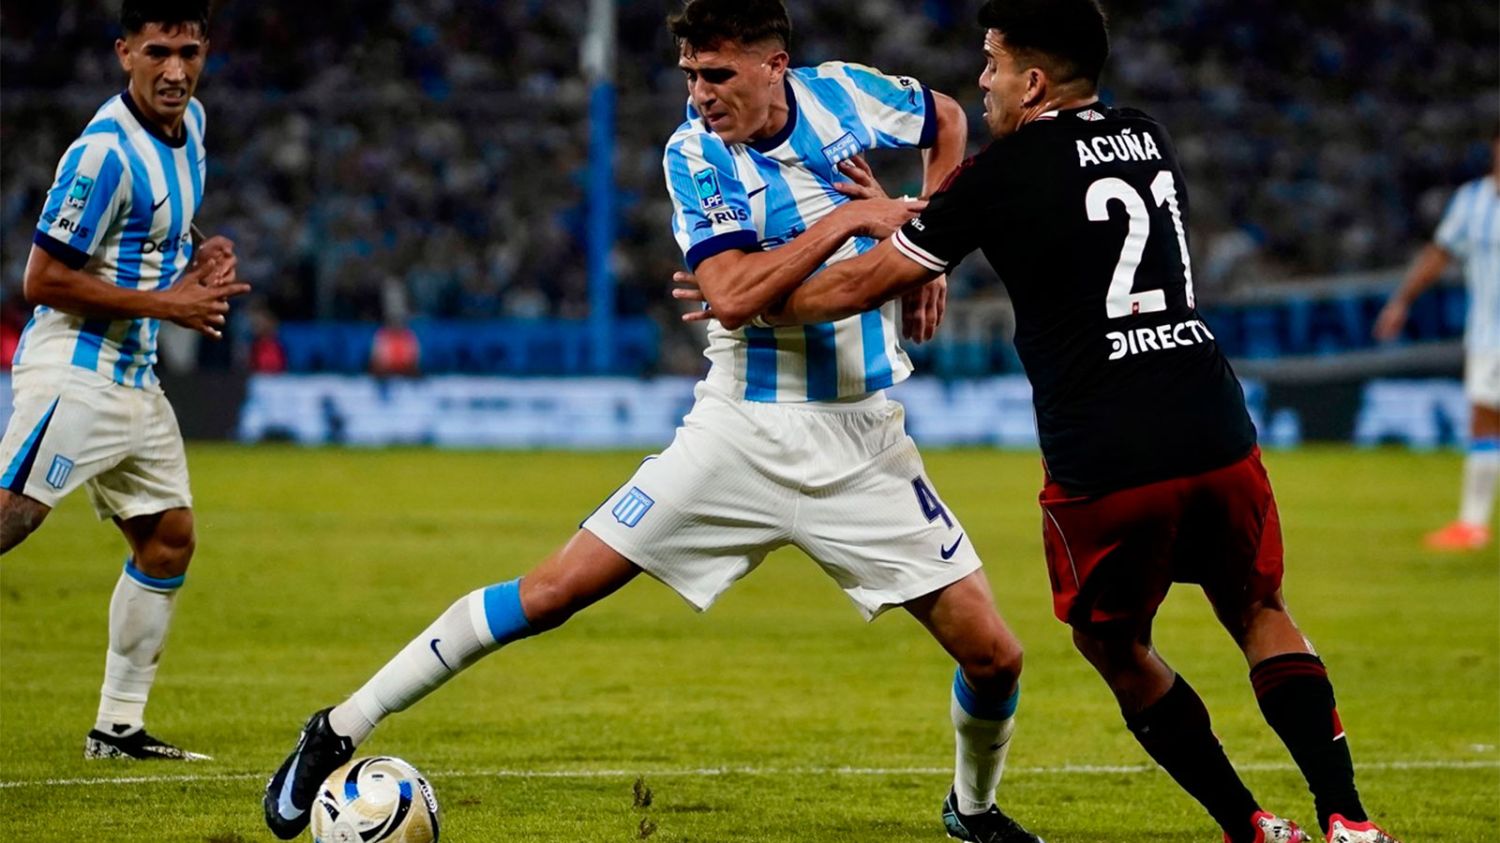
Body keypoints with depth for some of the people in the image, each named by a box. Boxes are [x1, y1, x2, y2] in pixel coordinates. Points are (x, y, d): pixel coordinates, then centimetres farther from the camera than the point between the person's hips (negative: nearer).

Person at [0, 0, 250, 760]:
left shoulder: (189, 124, 9)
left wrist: (197, 261, 6)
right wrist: (166, 304, -16)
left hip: (134, 382, 9)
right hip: (73, 373, -9)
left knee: (169, 540, 13)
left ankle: (118, 727, 20)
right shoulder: (105, 151, -18)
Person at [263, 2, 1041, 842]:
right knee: (557, 590, -10)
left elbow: (948, 119, 18)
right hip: (744, 431, -2)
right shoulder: (694, 154, -11)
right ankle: (342, 729, 1)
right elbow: (732, 296, -23)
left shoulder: (847, 95, -4)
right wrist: (849, 219, -26)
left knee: (993, 655, -2)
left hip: (863, 441, 2)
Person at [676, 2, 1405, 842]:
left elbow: (861, 285, 4)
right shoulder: (1151, 143, 14)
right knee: (1260, 614, 22)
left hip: (1102, 466, -4)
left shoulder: (1006, 173, -3)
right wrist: (912, 218, 33)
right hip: (1218, 436, 5)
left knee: (1116, 648, 18)